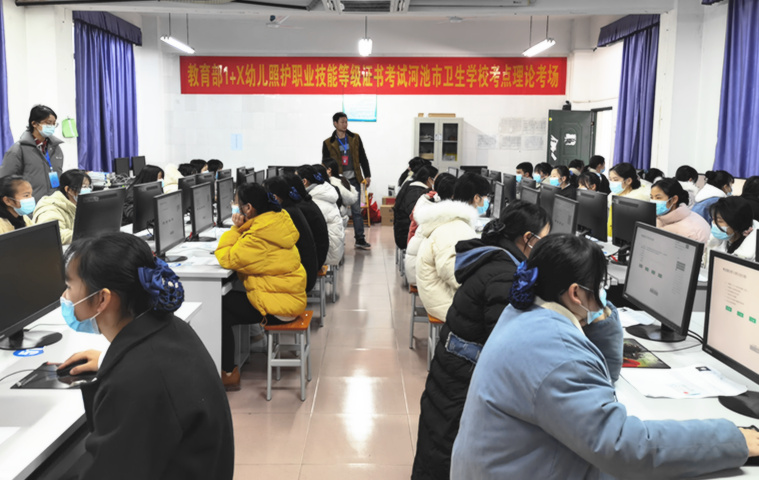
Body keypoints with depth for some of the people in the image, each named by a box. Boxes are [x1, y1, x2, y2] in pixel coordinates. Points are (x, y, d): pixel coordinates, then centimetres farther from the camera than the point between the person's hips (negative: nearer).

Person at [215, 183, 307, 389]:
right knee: (228, 298, 12)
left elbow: (227, 258, -18)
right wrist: (240, 229, -3)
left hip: (278, 307, -10)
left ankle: (228, 374, 6)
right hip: (289, 297, 10)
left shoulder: (260, 235, -24)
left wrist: (235, 228, -7)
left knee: (219, 309, -3)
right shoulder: (277, 220, 6)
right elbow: (244, 251, 16)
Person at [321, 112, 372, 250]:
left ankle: (360, 239, 4)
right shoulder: (328, 143, 2)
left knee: (357, 210, 2)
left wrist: (367, 176, 7)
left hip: (354, 180, 2)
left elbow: (363, 158, 11)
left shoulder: (355, 138, 8)